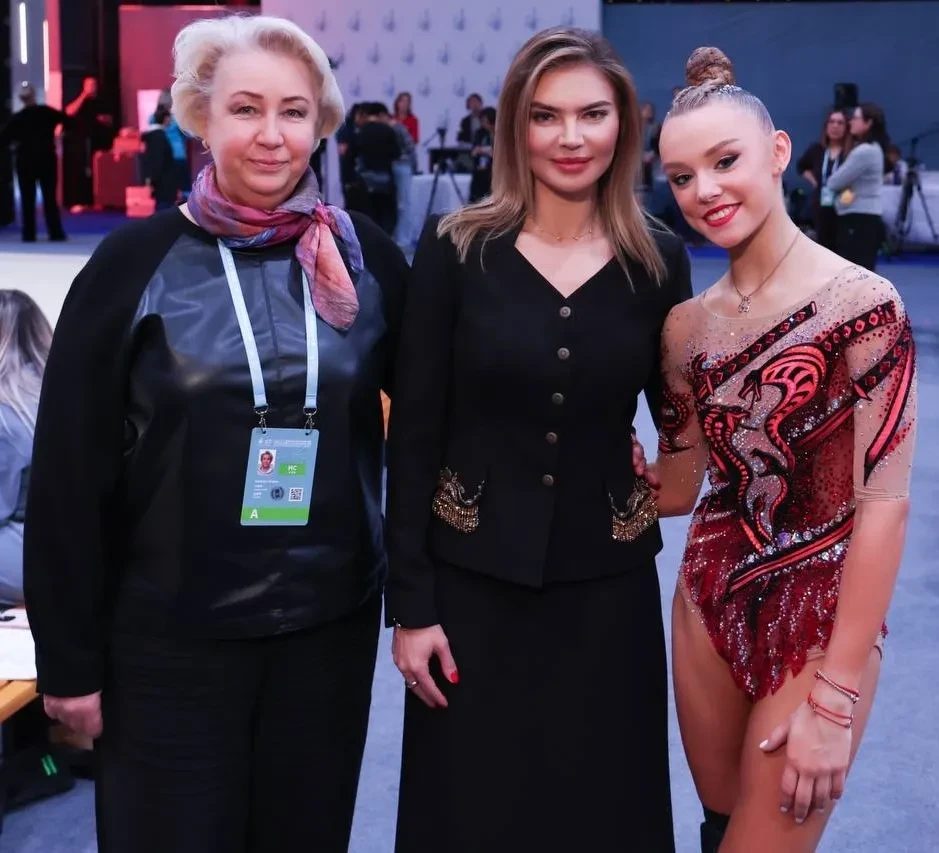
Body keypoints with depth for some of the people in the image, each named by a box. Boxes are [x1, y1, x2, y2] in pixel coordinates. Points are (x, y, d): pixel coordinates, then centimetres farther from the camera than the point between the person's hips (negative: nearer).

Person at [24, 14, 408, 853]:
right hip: (170, 636, -2)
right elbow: (70, 471, -5)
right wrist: (70, 656, -5)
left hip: (330, 625, 3)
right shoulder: (136, 260, -7)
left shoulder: (367, 257, -1)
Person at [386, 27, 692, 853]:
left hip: (607, 587, 2)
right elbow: (414, 433, -6)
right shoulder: (455, 249, -7)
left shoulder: (658, 260, -1)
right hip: (473, 584, -1)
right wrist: (409, 602, -7)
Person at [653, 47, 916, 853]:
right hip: (709, 606, 5)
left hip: (818, 625, -5)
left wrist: (835, 698, -17)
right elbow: (676, 488, 8)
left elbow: (884, 504, -17)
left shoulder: (861, 303, -16)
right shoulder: (688, 326, 1)